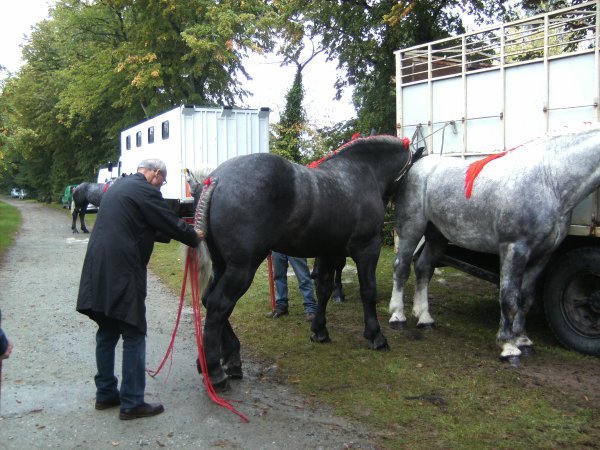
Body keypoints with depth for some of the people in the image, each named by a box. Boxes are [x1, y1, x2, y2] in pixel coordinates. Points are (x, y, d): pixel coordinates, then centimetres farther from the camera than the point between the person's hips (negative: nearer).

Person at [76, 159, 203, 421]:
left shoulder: (119, 186, 19)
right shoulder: (145, 191, -10)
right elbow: (171, 223, -6)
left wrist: (174, 234, 24)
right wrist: (194, 237, 11)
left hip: (99, 270, 9)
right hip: (122, 273, -9)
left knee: (107, 333, 18)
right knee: (133, 337, 0)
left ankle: (105, 394, 27)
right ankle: (132, 403, 5)